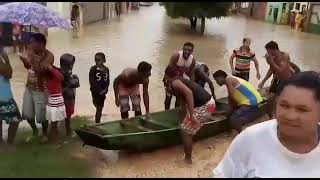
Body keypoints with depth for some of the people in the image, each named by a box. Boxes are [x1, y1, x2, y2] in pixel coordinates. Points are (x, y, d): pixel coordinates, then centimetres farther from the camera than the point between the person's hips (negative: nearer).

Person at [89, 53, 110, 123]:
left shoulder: (106, 69, 4)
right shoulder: (93, 69, -9)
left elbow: (107, 80, 8)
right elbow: (92, 81, -12)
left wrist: (105, 89, -7)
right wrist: (99, 90, -15)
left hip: (103, 91, 4)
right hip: (96, 91, -4)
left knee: (100, 108, 10)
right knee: (99, 108, -5)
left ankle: (98, 123, 20)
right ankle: (97, 123, 3)